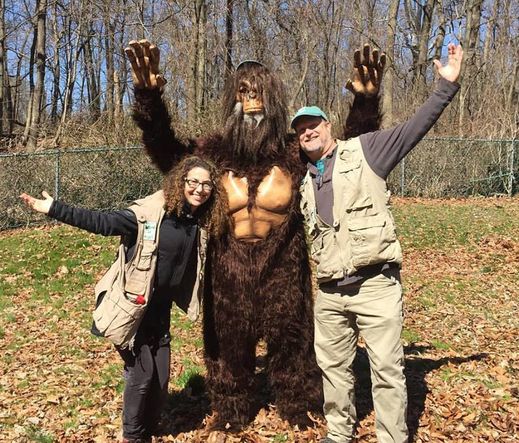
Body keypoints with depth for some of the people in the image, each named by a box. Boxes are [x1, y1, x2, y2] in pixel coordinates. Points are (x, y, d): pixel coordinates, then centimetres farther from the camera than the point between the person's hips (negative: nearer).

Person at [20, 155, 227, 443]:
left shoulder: (200, 224, -1)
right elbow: (102, 223, -25)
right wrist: (54, 209, -31)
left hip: (160, 311, 6)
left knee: (161, 377, 12)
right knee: (141, 374, 1)